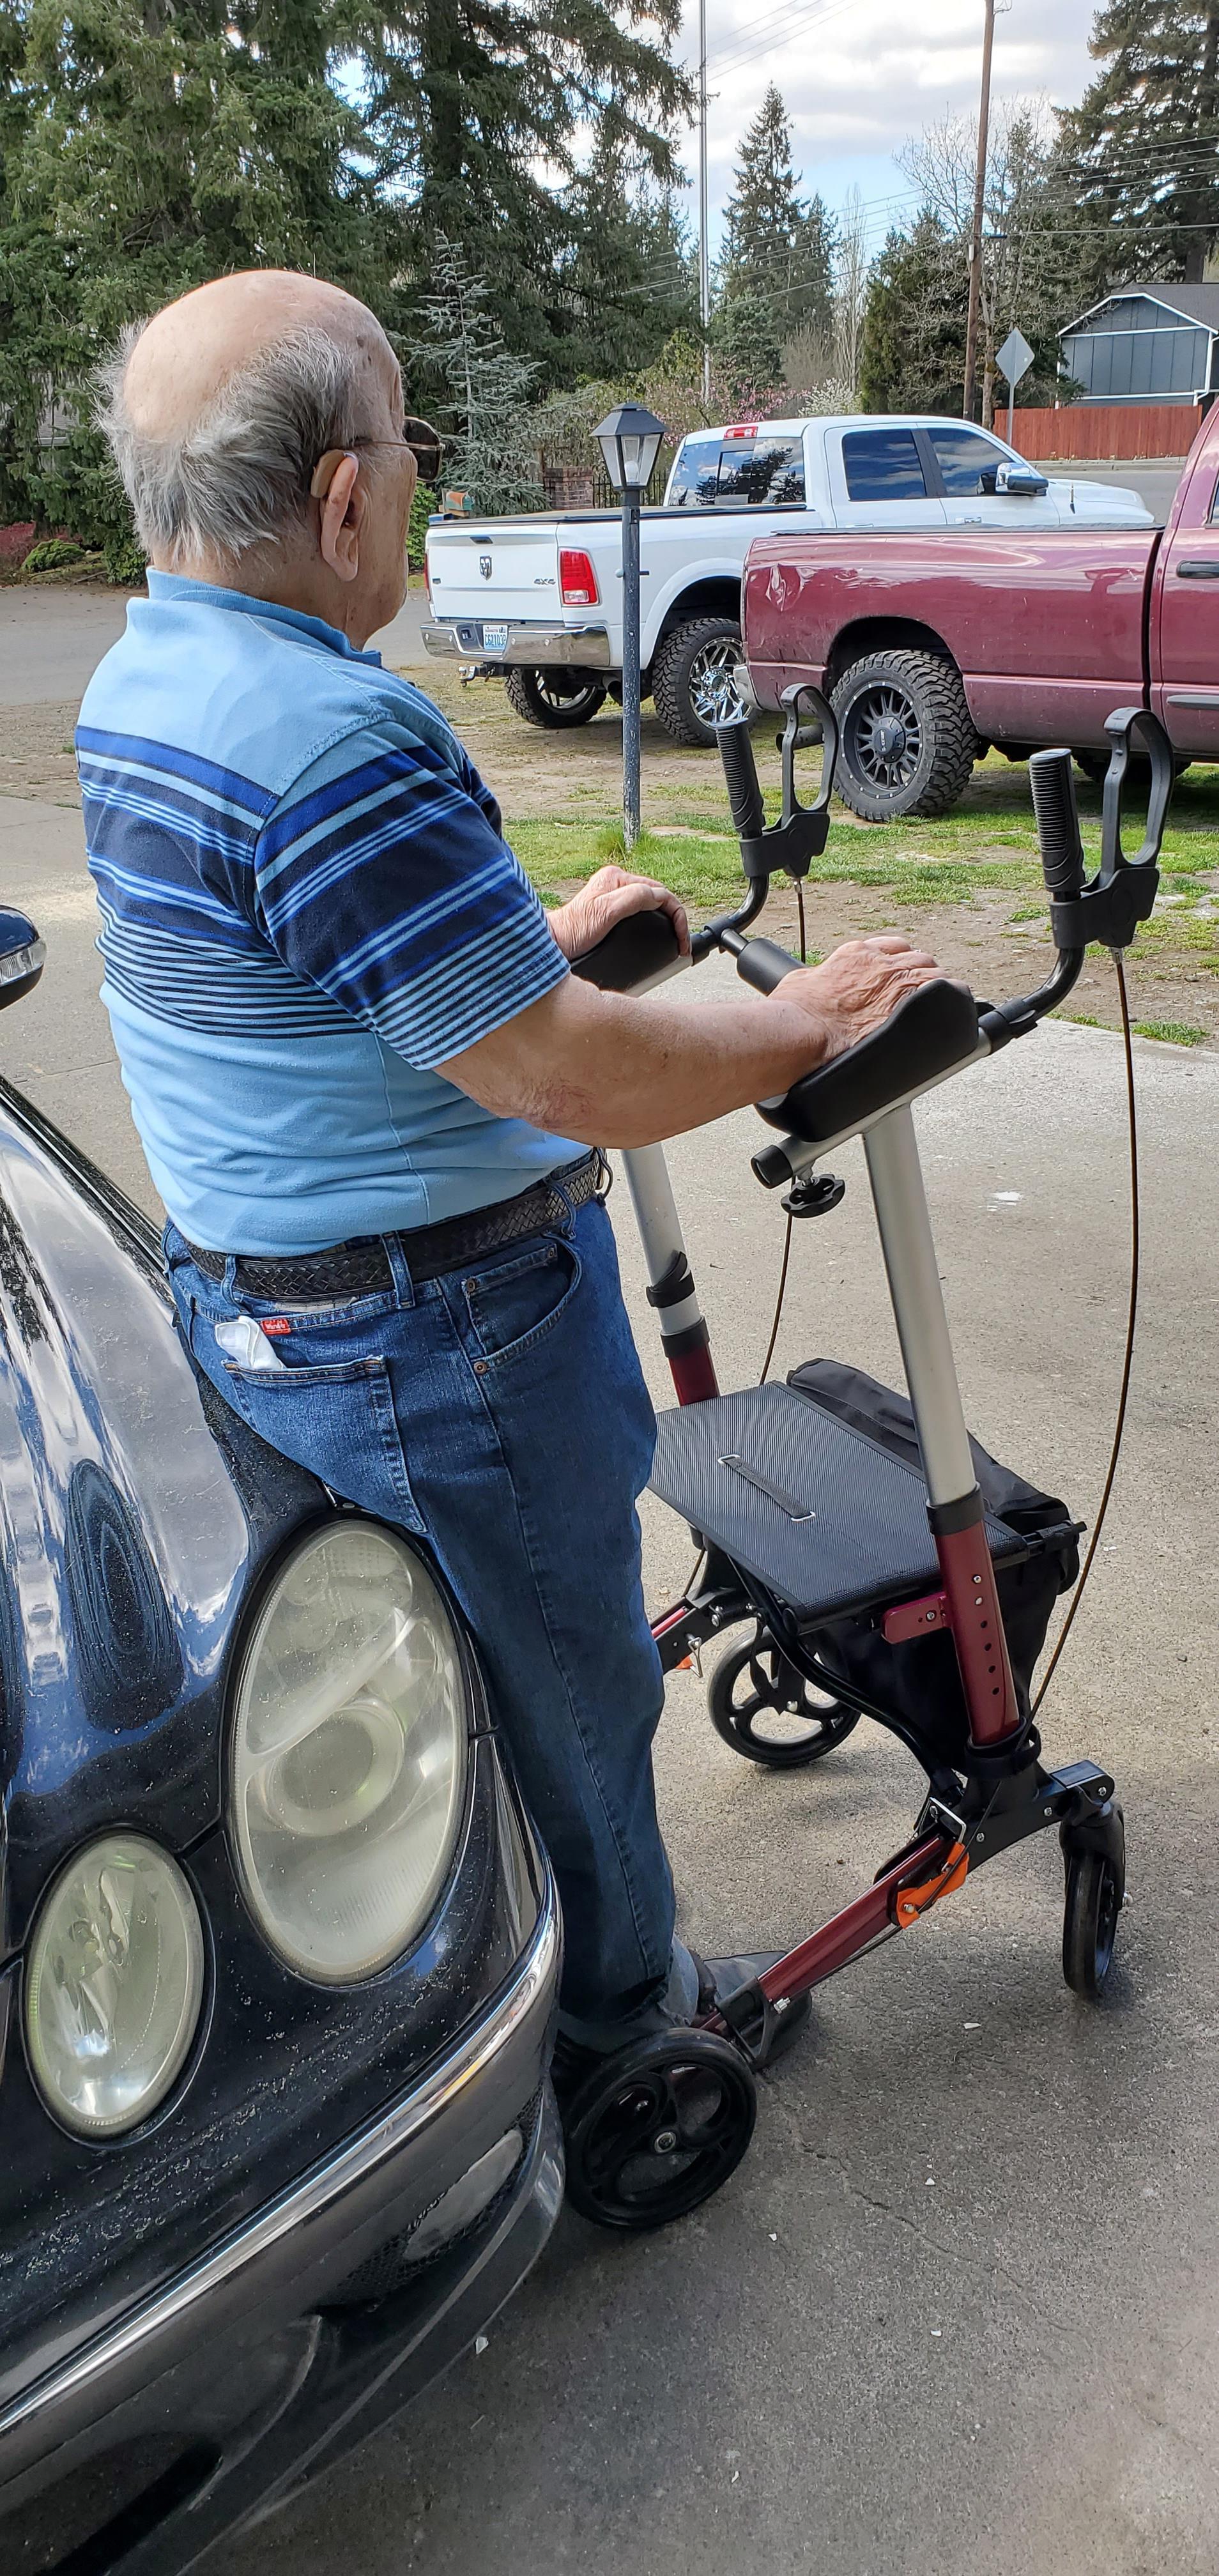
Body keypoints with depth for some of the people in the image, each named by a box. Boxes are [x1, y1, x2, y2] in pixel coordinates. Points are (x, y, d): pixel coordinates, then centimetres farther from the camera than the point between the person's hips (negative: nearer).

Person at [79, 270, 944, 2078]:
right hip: (433, 1346, -10)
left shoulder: (141, 685, 6)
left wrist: (540, 940, 22)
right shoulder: (330, 737, -28)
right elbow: (568, 1077, -27)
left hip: (256, 1300, 10)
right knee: (563, 1697, 13)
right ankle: (609, 2033, 38)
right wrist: (805, 1024, -12)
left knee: (460, 1682, 27)